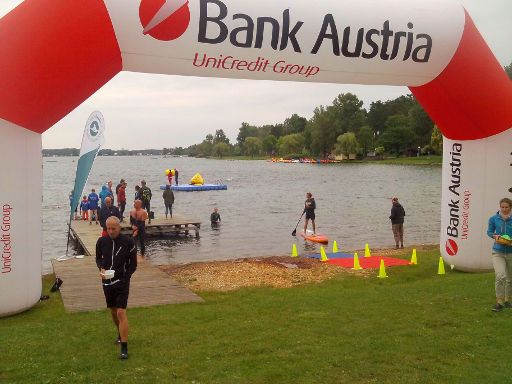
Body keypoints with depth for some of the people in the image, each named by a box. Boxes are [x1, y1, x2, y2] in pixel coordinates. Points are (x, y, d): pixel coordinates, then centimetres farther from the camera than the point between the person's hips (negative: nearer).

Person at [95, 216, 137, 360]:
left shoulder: (128, 241, -9)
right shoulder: (101, 241, -1)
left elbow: (133, 263, -1)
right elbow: (98, 258, 14)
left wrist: (125, 276, -9)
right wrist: (101, 268, -6)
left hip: (122, 282, -4)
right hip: (107, 282, 4)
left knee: (121, 312, -12)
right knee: (113, 311, 18)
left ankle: (124, 347, -8)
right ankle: (120, 333, 45)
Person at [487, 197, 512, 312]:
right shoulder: (494, 219, -3)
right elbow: (489, 231, 10)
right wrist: (495, 236, -10)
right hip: (498, 252, -1)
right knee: (500, 276, -19)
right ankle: (499, 302, -8)